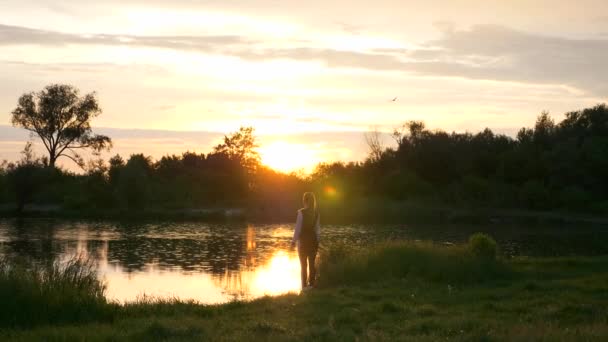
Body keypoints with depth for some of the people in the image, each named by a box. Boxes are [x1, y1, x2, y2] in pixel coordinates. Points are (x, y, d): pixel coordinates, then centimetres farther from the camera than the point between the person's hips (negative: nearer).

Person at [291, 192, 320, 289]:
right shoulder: (316, 212, -1)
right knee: (312, 263, 12)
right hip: (313, 240, 4)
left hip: (303, 241, -4)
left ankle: (304, 285, 5)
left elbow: (298, 228, -14)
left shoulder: (301, 212, -15)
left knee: (303, 264, 6)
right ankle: (311, 284, 14)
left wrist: (294, 241, -6)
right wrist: (317, 240, 11)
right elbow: (318, 228, 3)